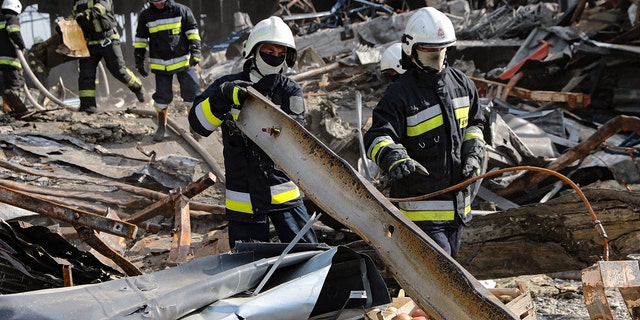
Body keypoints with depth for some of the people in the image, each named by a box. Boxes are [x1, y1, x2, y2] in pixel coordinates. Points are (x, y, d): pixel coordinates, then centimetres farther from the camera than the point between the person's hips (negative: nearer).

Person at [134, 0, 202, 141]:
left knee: (192, 93, 1)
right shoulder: (145, 16, 2)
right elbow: (140, 39, 11)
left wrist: (195, 51, -6)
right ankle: (161, 127, 19)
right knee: (162, 97, 2)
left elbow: (192, 31, 2)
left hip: (183, 61, -1)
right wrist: (139, 61, 9)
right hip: (161, 65, 1)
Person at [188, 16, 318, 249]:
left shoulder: (291, 91, 1)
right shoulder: (227, 86, 0)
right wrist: (224, 96, -29)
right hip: (243, 198, 0)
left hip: (283, 192, 0)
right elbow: (198, 124, -12)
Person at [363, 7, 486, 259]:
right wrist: (394, 158, -45)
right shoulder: (400, 94, -15)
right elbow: (377, 137, -24)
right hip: (421, 206, -7)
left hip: (458, 199, 7)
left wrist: (473, 154, 3)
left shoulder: (462, 84, 7)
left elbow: (474, 124, 21)